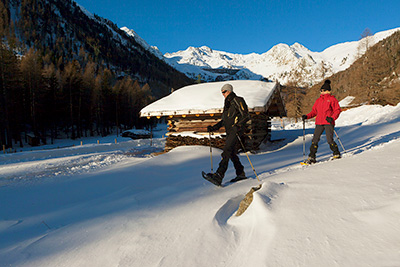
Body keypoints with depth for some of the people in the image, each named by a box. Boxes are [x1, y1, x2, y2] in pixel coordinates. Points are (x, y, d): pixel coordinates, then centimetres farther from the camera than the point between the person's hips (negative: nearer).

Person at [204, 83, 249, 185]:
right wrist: (214, 128, 13)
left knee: (226, 151, -20)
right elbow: (224, 120, 24)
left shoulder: (238, 100, -4)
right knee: (232, 153, 10)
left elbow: (245, 116, -12)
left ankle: (219, 176, -27)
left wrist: (238, 126, -27)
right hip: (229, 132, 9)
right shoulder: (227, 103, 22)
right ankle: (241, 174, 23)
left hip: (236, 131, -9)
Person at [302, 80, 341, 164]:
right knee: (315, 140, -2)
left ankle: (337, 154, 13)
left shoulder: (332, 99, 3)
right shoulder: (318, 100, 18)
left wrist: (332, 118, -17)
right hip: (319, 123, 5)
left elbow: (337, 110, -1)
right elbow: (314, 111, 20)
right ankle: (312, 157, 3)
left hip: (328, 123, -5)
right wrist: (307, 116, 5)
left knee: (329, 140, -9)